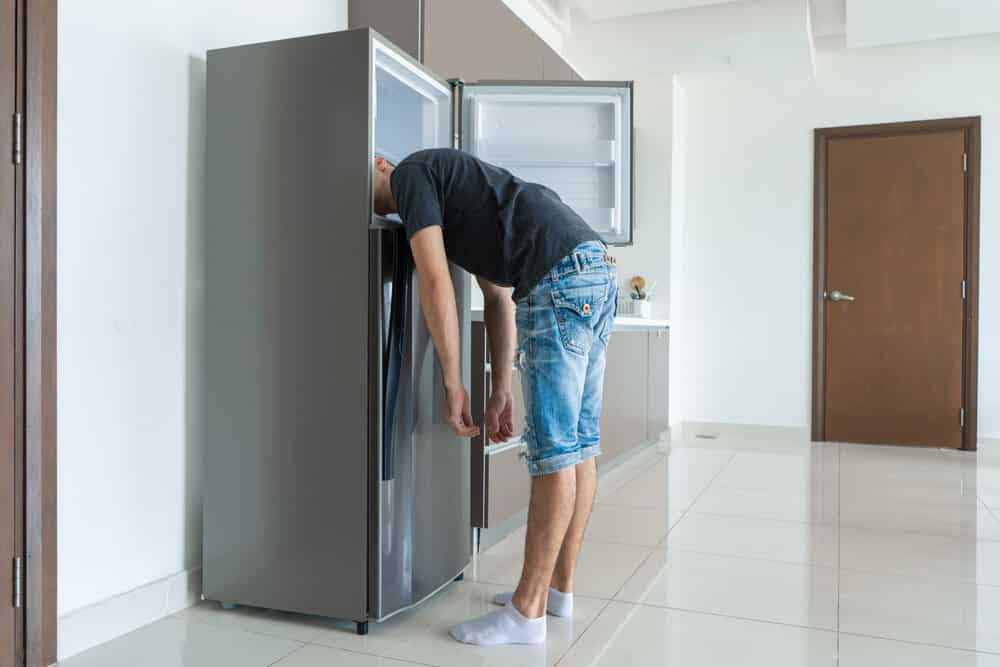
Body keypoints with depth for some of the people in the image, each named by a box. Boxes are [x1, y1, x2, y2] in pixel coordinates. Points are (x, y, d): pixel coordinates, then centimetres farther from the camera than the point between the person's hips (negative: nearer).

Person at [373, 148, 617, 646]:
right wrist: (500, 392, 23)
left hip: (559, 281, -10)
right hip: (597, 269, 10)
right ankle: (559, 587, 22)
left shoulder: (410, 174, 6)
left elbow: (435, 282, -7)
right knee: (580, 442, 11)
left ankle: (527, 611, 2)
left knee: (555, 449, -7)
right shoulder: (455, 191, 31)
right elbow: (499, 298, 26)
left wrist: (453, 384, -3)